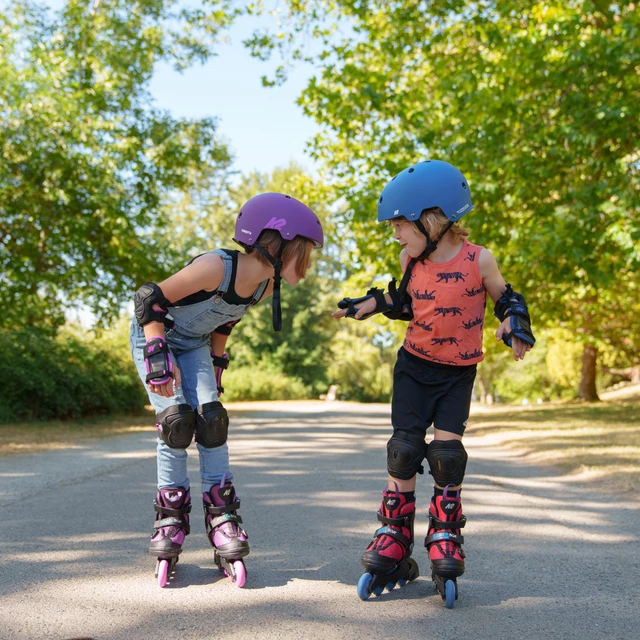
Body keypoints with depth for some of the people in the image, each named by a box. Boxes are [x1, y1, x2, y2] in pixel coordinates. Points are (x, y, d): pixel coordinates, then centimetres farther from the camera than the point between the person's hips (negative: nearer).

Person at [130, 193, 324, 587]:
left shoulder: (267, 285, -11)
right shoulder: (217, 267, -34)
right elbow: (150, 299, -27)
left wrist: (217, 365, 9)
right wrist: (158, 355, -31)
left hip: (195, 345, 5)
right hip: (153, 335, -5)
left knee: (211, 419, -11)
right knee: (176, 419, -15)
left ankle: (222, 515, -3)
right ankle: (171, 519, -2)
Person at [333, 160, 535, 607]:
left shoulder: (478, 260, -13)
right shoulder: (411, 259, -2)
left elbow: (504, 298, 0)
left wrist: (515, 323, -19)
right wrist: (373, 304, -1)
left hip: (458, 372, -3)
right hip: (415, 364, 3)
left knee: (446, 451, -8)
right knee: (404, 449, -2)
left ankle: (445, 542, 10)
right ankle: (394, 543, 9)